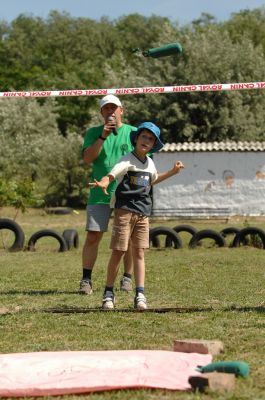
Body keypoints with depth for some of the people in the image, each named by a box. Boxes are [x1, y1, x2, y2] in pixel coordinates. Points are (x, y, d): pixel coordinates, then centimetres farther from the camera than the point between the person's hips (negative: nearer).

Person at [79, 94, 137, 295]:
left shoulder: (133, 133, 7)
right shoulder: (93, 133, 9)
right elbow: (88, 158, -6)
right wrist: (102, 136, -15)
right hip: (99, 194, 0)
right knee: (92, 236, -4)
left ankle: (127, 278, 15)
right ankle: (86, 279, 2)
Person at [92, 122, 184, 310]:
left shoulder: (150, 163, 12)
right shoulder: (127, 161, -10)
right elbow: (110, 176, -27)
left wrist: (173, 172, 28)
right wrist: (103, 183, -49)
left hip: (143, 213, 6)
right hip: (124, 210, -6)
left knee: (139, 253, 2)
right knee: (118, 251, -2)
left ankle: (140, 295, 1)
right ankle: (109, 293, 9)